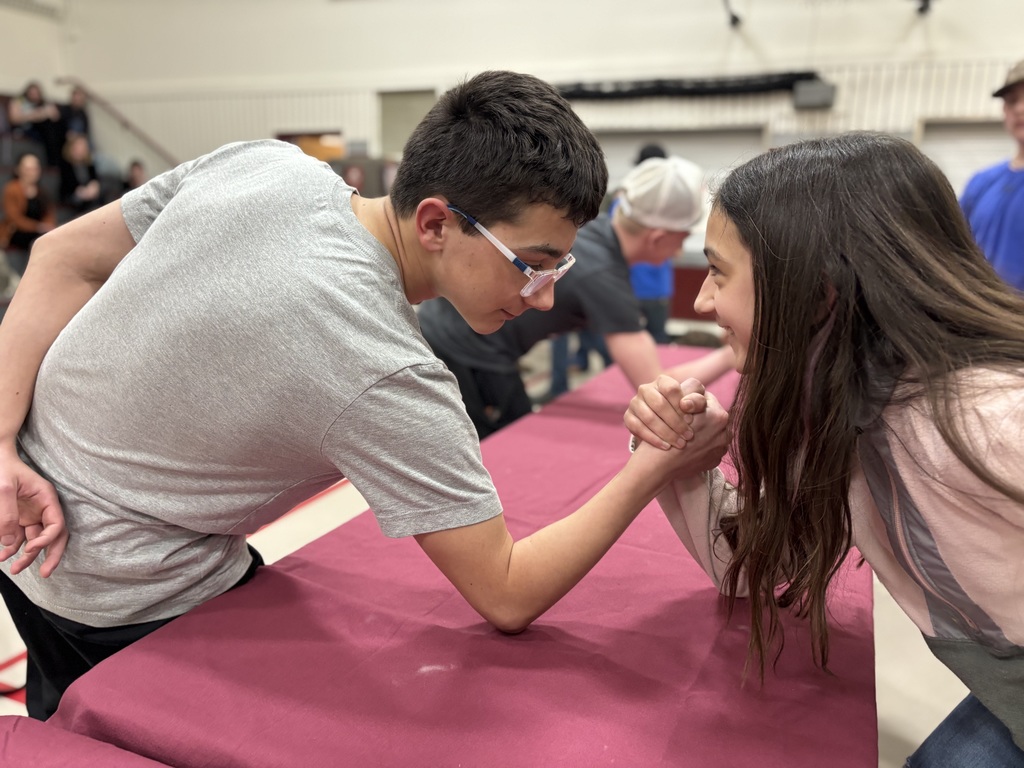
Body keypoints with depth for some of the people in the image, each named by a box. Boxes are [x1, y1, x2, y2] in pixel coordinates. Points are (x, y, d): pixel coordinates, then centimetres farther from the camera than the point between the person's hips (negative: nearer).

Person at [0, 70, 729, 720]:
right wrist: (657, 467, -25)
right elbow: (508, 598, -26)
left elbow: (62, 256, -7)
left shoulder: (262, 163, -16)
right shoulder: (388, 379, -35)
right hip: (127, 602, -6)